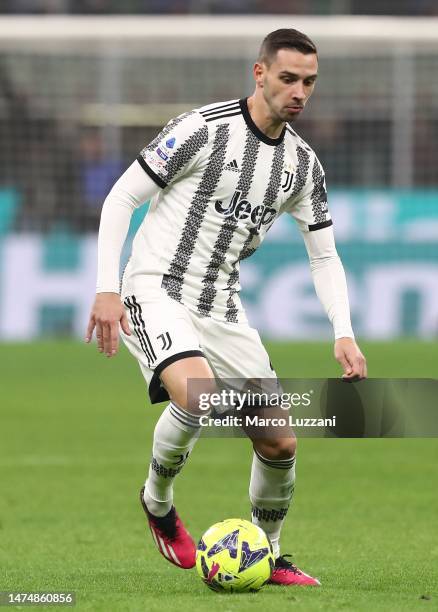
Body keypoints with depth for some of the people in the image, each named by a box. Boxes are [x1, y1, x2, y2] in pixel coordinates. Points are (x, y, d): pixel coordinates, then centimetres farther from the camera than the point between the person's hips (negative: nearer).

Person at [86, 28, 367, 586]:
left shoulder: (303, 163, 5)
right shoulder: (203, 130, -14)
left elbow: (324, 256, 12)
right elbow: (120, 199, -9)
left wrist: (344, 335, -2)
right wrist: (107, 290, -17)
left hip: (222, 308, 6)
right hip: (157, 292, -6)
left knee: (280, 442, 0)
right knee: (198, 396, -33)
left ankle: (268, 556, 24)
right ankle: (157, 501, -5)